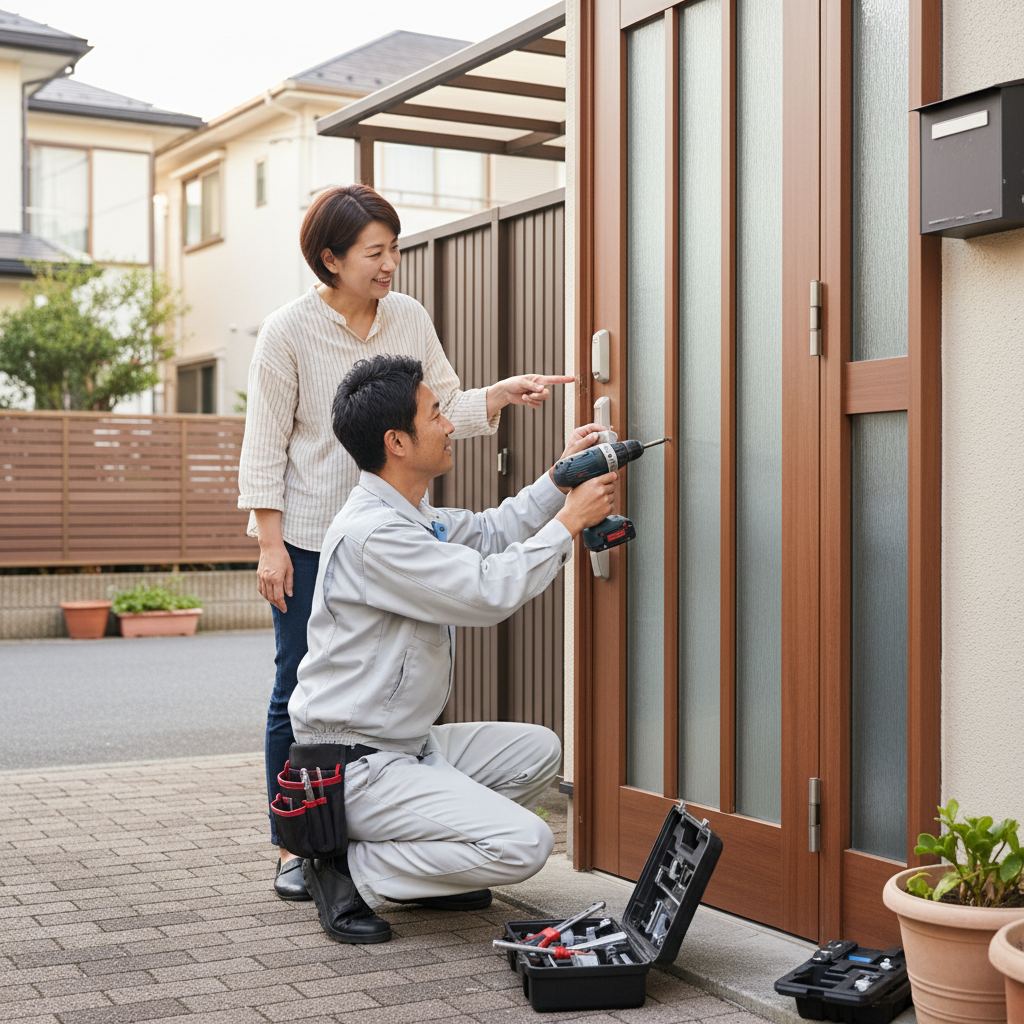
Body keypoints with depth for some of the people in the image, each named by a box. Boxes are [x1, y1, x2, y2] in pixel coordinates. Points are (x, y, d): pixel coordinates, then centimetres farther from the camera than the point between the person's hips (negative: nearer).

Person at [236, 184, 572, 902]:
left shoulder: (409, 318, 5)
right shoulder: (290, 331, -7)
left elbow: (447, 410, 10)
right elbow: (265, 445, -5)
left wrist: (504, 394, -8)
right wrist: (270, 545, -10)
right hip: (312, 537, -4)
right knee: (301, 694, 2)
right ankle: (293, 849, 14)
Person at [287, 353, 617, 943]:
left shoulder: (410, 516, 10)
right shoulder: (371, 534, -23)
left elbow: (490, 533, 25)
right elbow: (491, 592, -24)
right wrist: (570, 519, -13)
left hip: (407, 745, 10)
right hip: (354, 767, -10)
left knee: (539, 751, 15)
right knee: (524, 845, -19)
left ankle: (428, 862, 15)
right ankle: (350, 875, -6)